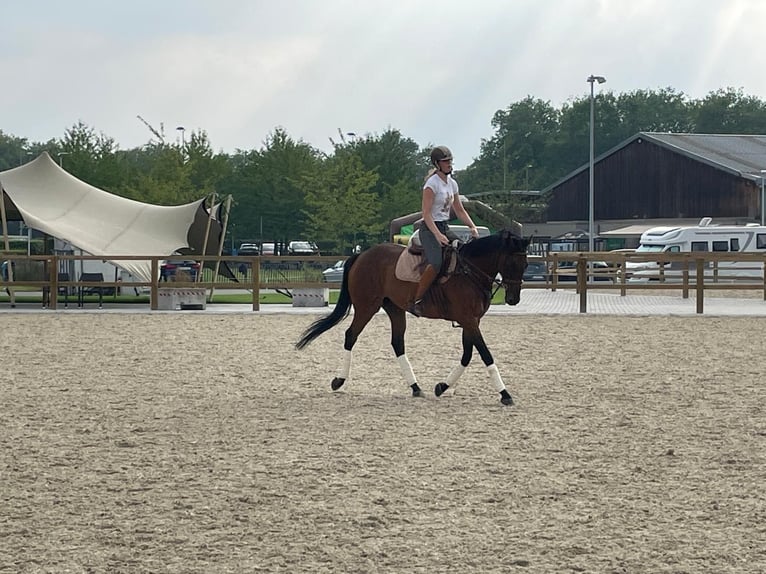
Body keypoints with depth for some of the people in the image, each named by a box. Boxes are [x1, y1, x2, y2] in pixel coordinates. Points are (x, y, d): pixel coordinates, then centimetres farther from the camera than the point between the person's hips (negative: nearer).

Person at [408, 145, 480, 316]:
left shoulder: (452, 184, 13)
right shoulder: (432, 183, -10)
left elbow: (460, 210, 20)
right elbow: (426, 214, -17)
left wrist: (472, 227, 4)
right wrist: (437, 235, -28)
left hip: (445, 228, 8)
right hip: (430, 229, -8)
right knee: (436, 263, -30)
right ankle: (416, 301, -26)